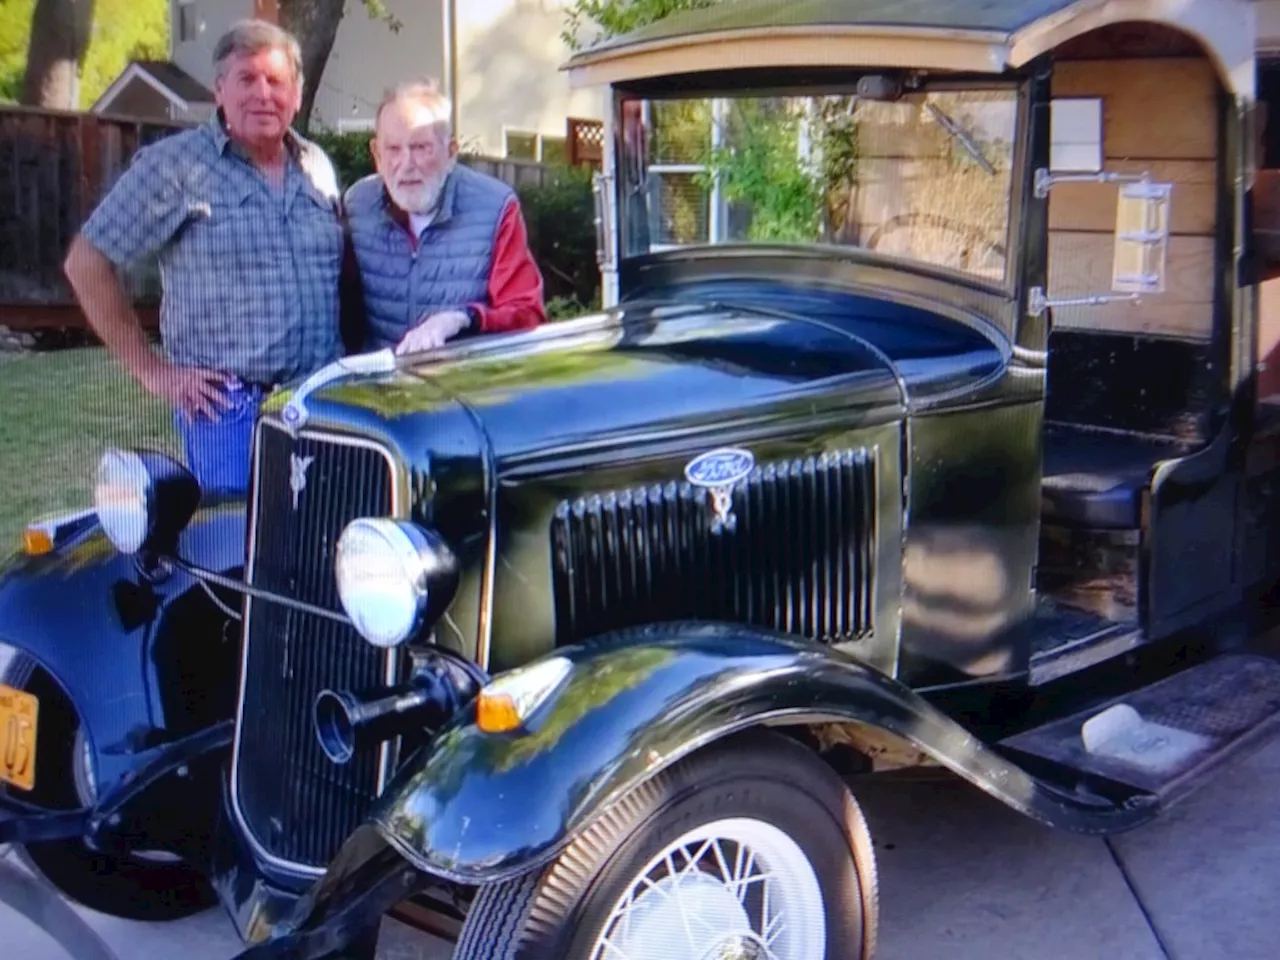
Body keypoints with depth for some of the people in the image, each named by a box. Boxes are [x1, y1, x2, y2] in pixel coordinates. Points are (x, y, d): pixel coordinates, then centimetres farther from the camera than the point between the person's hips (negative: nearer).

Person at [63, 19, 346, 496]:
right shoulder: (173, 166, -5)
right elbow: (86, 262, -4)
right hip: (229, 407, -5)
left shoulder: (318, 167, 13)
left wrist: (349, 358, 10)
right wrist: (151, 370, -5)